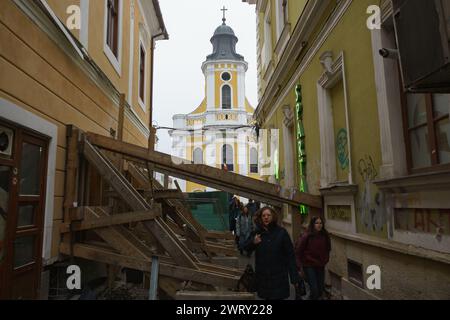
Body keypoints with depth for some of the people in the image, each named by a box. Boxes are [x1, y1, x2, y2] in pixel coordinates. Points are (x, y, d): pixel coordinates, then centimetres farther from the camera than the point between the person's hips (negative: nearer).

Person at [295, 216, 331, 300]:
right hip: (309, 266, -4)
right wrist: (300, 267, -10)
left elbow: (327, 250, 13)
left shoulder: (325, 236, -4)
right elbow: (298, 252, -10)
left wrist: (325, 261, 8)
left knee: (321, 290, 12)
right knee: (314, 290, -7)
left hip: (320, 266, 5)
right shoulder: (306, 236, -15)